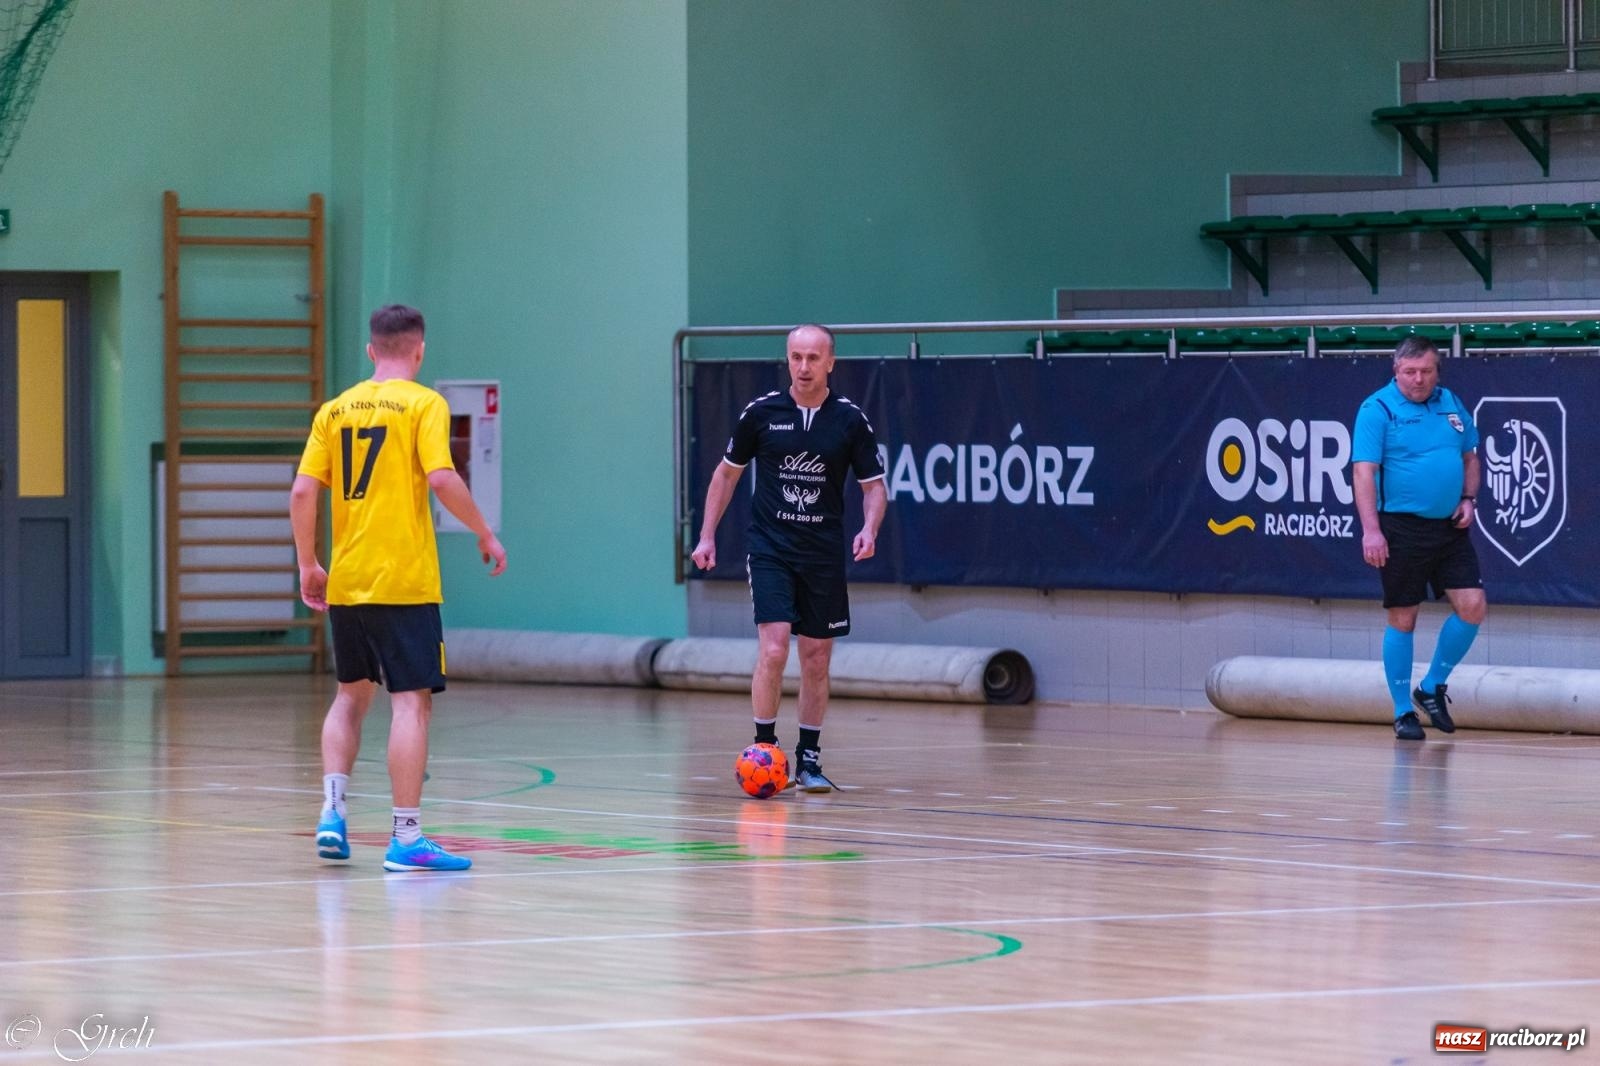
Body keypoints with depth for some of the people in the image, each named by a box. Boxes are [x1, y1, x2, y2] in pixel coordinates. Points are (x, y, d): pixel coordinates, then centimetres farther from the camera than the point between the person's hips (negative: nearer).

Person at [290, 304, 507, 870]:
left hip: (345, 583, 5)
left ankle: (332, 812, 10)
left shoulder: (336, 409, 9)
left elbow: (302, 492, 3)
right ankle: (406, 837, -7)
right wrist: (486, 535, -5)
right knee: (411, 700, -3)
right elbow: (442, 479, -18)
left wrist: (308, 566, 12)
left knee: (351, 694, 21)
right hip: (404, 582, -5)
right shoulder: (423, 404, -5)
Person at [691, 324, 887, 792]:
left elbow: (873, 485, 4)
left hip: (824, 555, 2)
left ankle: (808, 758, 18)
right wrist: (707, 536, 5)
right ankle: (763, 748, -5)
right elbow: (727, 473, 10)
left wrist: (869, 530, -16)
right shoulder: (761, 412, -2)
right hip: (770, 549, -2)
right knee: (773, 648, -16)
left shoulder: (850, 419, -2)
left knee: (817, 659, 6)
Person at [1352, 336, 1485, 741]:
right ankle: (1403, 712, 12)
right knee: (1402, 619, 1)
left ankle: (1432, 688, 16)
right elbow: (1364, 470, -14)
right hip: (1401, 528, -5)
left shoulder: (1452, 404, 10)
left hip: (1450, 527, 5)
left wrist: (1468, 499, 4)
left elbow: (1470, 458, 22)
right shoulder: (1377, 409, -8)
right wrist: (1371, 530, -22)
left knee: (1472, 606, -3)